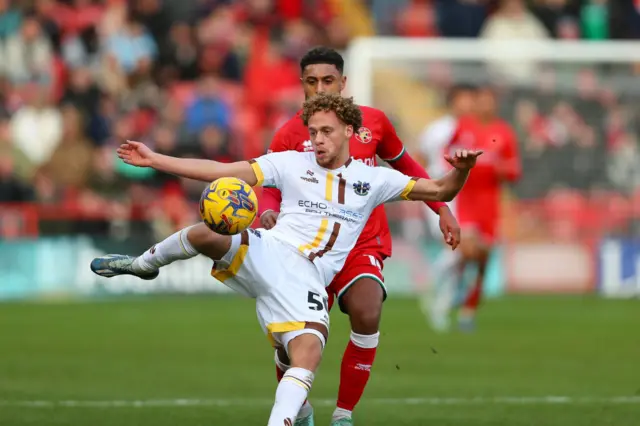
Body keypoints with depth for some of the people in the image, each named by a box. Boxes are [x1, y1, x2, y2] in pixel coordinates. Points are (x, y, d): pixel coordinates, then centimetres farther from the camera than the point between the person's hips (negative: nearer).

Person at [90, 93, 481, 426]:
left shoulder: (372, 179, 14)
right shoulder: (292, 164, 11)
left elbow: (439, 192, 13)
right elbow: (222, 172, 7)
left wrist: (460, 171, -11)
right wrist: (154, 159, 1)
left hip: (306, 281, 1)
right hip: (266, 255, -1)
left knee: (309, 356, -26)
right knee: (206, 234, -28)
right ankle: (144, 264, 5)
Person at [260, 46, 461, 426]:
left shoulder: (373, 122, 4)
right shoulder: (290, 136, -4)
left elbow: (404, 166, 19)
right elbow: (271, 192, -6)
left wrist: (442, 210, 15)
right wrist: (269, 214, -29)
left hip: (363, 245, 1)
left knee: (367, 315, -27)